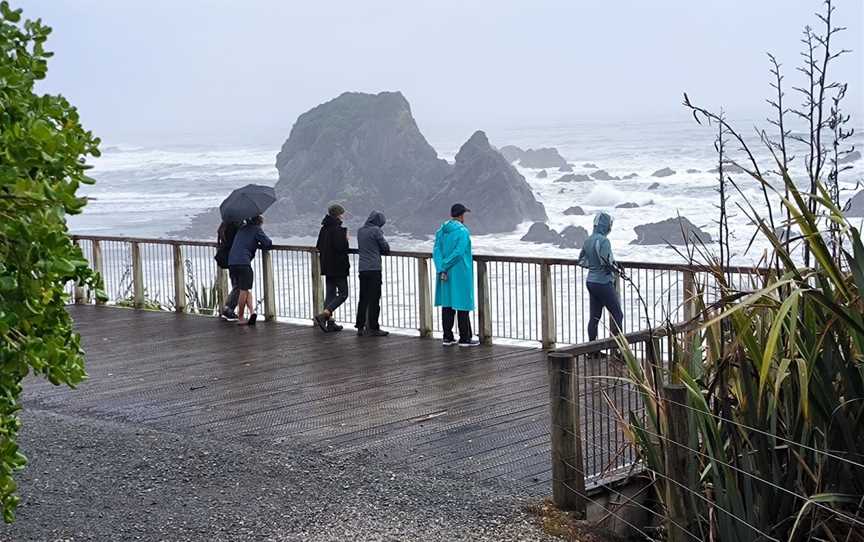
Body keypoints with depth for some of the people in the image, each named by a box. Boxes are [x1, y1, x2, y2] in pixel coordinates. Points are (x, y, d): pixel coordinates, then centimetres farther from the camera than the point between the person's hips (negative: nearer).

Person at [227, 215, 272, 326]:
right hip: (243, 262, -6)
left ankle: (252, 312, -3)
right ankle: (240, 318, 0)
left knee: (246, 290, 10)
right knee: (244, 290, 0)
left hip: (231, 262, 6)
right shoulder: (256, 229, 5)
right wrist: (259, 246, 18)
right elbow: (268, 243, -1)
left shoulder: (242, 229, 24)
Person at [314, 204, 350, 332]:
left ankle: (330, 322, 12)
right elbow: (340, 247, -24)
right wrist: (346, 239, -8)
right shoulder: (338, 229, -17)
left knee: (330, 293, 13)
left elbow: (318, 247, 14)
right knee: (343, 294, -2)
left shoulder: (324, 228, 9)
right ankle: (323, 315, -16)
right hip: (338, 267, -8)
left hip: (327, 267, 8)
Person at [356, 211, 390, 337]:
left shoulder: (360, 231, 11)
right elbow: (386, 248, -4)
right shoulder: (376, 230, -9)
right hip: (374, 269, -6)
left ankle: (360, 327, 13)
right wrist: (380, 250, 16)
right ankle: (373, 328, -1)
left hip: (362, 269, 6)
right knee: (374, 299, -2)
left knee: (363, 298, 12)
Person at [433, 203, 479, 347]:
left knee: (447, 304, 10)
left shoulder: (441, 230, 7)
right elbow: (458, 252, -20)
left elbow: (436, 251, -2)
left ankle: (448, 337, 12)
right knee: (463, 304, 0)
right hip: (460, 274, -6)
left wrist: (441, 269, -10)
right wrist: (445, 266, -11)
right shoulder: (463, 231, -13)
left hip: (445, 274, 6)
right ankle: (464, 338, 3)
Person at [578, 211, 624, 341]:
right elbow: (606, 261, -23)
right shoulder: (603, 240, -18)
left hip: (590, 281, 8)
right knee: (617, 315, 0)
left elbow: (581, 260, 16)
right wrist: (616, 269, -5)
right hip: (603, 283, -8)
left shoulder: (588, 240, 8)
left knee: (594, 317, 12)